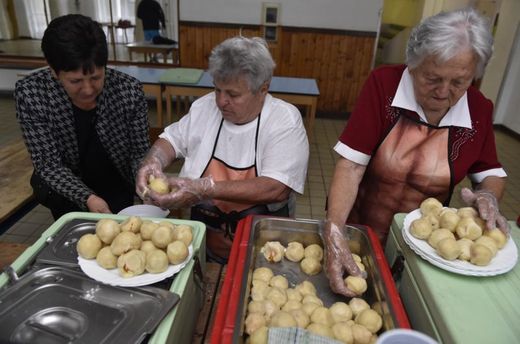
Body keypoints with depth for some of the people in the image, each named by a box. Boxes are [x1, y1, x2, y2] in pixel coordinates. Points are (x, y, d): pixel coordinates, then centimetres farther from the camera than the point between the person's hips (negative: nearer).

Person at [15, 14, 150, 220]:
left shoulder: (129, 91, -26)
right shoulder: (30, 94, -26)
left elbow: (139, 152, -16)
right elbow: (48, 164, -23)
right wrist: (87, 198, -39)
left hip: (117, 189, 3)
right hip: (65, 192, -2)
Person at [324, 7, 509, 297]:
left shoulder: (479, 110, -8)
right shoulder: (384, 84, -17)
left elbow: (492, 174, 7)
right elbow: (351, 166, -22)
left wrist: (488, 196, -17)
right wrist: (334, 233, -33)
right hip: (359, 231, -1)